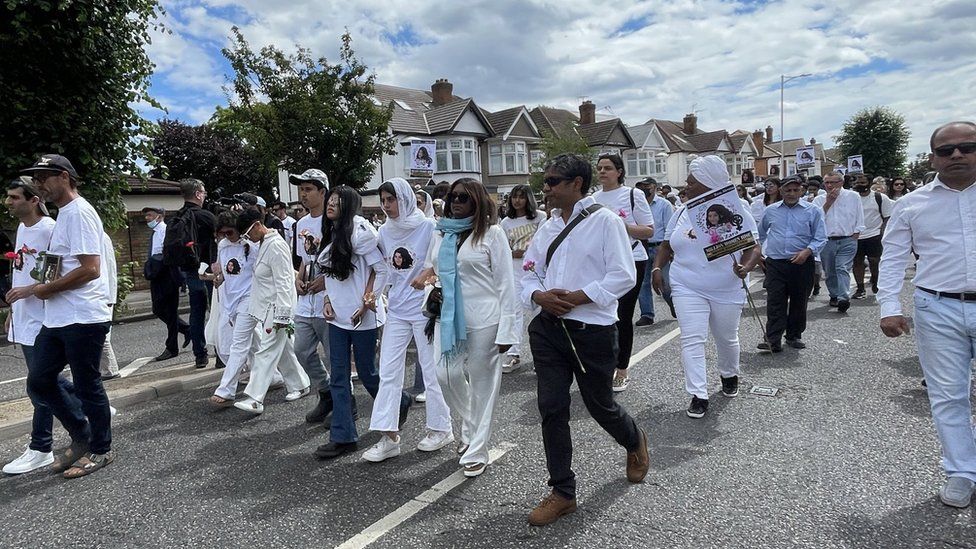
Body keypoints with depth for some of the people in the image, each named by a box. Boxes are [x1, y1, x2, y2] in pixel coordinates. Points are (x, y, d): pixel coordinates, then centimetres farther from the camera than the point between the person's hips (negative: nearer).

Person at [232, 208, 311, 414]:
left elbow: (283, 283, -21)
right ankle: (299, 385, 29)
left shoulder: (276, 246, -19)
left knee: (266, 352, -10)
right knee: (283, 350, 16)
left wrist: (282, 315, -22)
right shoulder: (262, 244, 12)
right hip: (267, 307, 10)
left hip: (277, 308, -10)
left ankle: (255, 399, -9)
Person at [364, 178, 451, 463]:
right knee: (388, 372, 2)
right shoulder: (385, 231, 7)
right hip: (397, 310, 5)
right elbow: (383, 269, 14)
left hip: (425, 308, -5)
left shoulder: (428, 227, -9)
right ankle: (389, 437, 8)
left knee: (431, 370, 6)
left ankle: (441, 428, 23)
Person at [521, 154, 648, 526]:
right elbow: (529, 273, 14)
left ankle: (635, 442, 47)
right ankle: (562, 492, 17)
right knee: (551, 409, 3)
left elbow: (623, 276, -15)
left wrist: (577, 297, -20)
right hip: (549, 328, 5)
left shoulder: (605, 220, -9)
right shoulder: (548, 227, 11)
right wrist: (538, 295, -8)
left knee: (600, 405, 12)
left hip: (592, 330, -5)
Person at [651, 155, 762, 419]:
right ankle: (698, 395, -3)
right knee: (692, 340, -9)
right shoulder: (682, 213, 5)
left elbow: (753, 247, -8)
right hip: (688, 289, 2)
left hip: (727, 291, -1)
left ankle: (729, 375, 44)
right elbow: (667, 245, 13)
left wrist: (746, 267, -28)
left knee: (727, 339, 15)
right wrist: (657, 268, -3)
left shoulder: (735, 212, -6)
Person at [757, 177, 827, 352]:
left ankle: (794, 336, 24)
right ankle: (773, 340, -9)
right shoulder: (770, 211, 10)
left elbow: (821, 238, 0)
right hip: (775, 264, 1)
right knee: (775, 303, -8)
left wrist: (807, 251, -16)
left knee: (799, 303, 9)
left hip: (802, 264, 0)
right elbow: (761, 233, 28)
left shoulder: (812, 211, 3)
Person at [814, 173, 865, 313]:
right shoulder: (819, 200, 7)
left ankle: (844, 298, -23)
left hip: (847, 240, -2)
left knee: (843, 268, -15)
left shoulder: (853, 196, 6)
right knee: (829, 271, 9)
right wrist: (828, 202, -8)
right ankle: (834, 296, 23)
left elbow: (860, 219, 9)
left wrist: (855, 235, -1)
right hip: (826, 241, 2)